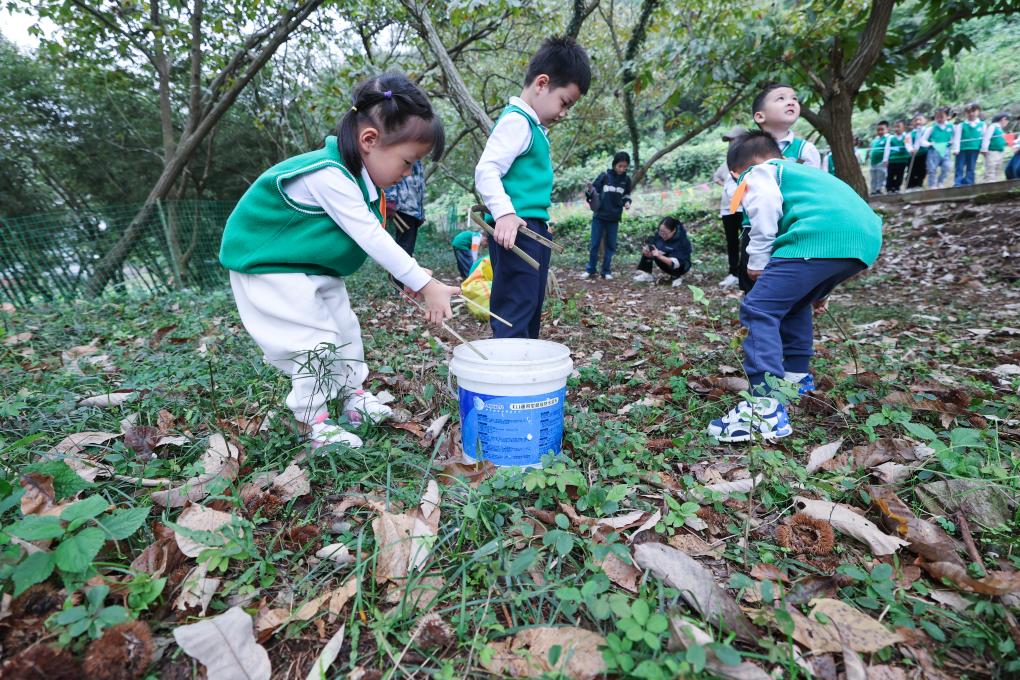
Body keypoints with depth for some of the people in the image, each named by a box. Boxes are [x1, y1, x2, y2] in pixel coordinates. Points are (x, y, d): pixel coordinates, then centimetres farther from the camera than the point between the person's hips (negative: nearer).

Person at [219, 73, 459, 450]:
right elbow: (372, 239, -34)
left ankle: (354, 396, 30)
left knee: (345, 329, 14)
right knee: (315, 340, -11)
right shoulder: (329, 175, -32)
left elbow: (372, 238, 1)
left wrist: (415, 278, -6)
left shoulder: (359, 175, -2)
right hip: (267, 265, -9)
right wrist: (424, 285, -32)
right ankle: (313, 424, 6)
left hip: (317, 268, 9)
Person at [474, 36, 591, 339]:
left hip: (535, 229, 11)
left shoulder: (533, 126, 21)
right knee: (515, 313, -12)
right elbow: (486, 169, -20)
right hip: (516, 230, -11)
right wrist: (504, 213, -31)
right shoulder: (516, 120, -9)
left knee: (531, 311, 15)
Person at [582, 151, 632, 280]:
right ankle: (590, 270, 13)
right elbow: (594, 191, -1)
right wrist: (590, 192, -23)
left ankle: (606, 271, 14)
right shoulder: (604, 176, -7)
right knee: (594, 244, 3)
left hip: (614, 218, 2)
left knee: (611, 245, 6)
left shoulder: (626, 179, 1)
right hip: (599, 216, -2)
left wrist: (627, 202, -5)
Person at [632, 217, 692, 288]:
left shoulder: (683, 241, -28)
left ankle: (675, 277, -6)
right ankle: (646, 274, -14)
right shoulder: (659, 235, -15)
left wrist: (659, 256, -51)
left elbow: (675, 263, -37)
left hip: (681, 266, -5)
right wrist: (648, 253, -39)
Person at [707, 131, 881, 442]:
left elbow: (766, 204, -9)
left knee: (759, 309, -10)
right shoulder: (803, 171, 41)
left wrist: (758, 260, -1)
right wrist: (818, 291, 53)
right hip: (866, 237, 9)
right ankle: (796, 376, 39)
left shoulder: (758, 172, 17)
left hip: (819, 237, -9)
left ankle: (766, 408, -19)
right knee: (793, 302, 29)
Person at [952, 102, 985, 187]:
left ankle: (968, 184, 11)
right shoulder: (961, 125, -2)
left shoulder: (982, 124, 6)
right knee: (959, 168, -2)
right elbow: (957, 137, -3)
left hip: (974, 150, 3)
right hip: (962, 149, -3)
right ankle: (957, 184, -2)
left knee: (971, 168, 7)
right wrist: (956, 149, -10)